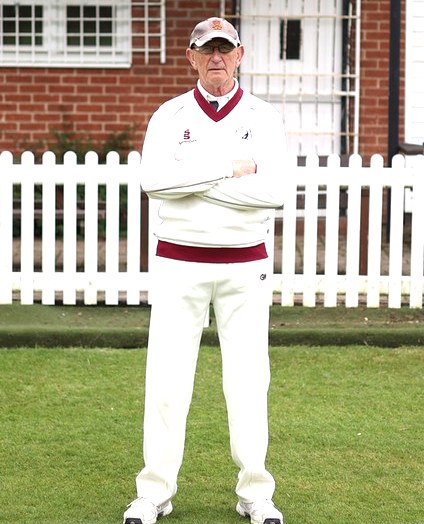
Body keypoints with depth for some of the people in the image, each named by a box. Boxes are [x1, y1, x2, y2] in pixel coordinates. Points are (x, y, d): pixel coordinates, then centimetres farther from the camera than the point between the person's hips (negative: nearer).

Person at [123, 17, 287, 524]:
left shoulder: (264, 117, 2)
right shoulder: (170, 116, 3)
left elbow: (273, 191, -14)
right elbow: (154, 179, -17)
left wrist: (193, 180, -15)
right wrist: (232, 169, -18)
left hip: (245, 265, 0)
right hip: (179, 261, 0)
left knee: (249, 379, 2)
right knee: (166, 378, 0)